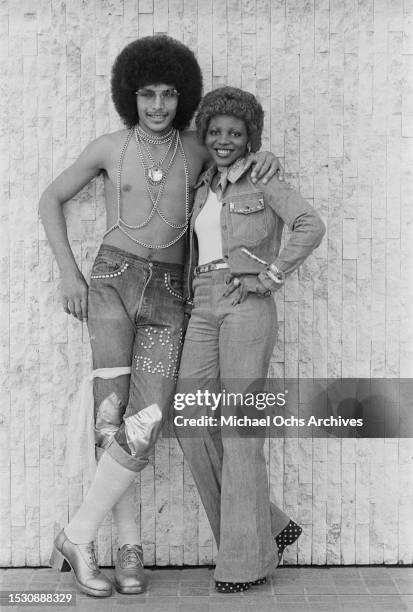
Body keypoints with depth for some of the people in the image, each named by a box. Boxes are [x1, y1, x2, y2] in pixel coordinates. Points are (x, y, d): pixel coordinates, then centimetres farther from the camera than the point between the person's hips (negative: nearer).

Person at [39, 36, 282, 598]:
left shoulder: (197, 150, 10)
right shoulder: (109, 147, 6)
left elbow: (243, 162, 29)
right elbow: (51, 200, 13)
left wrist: (267, 158, 3)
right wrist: (68, 273, 2)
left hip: (167, 298, 1)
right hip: (112, 282, -1)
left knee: (144, 426, -13)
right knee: (111, 417, -13)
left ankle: (77, 537, 1)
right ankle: (129, 545, 3)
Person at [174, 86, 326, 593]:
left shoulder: (263, 180, 1)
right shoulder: (204, 187, 20)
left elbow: (311, 226, -11)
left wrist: (270, 278, -13)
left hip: (246, 306, -7)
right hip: (203, 310, 7)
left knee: (238, 427, -7)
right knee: (191, 423, -2)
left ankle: (247, 558, 4)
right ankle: (272, 527, 10)